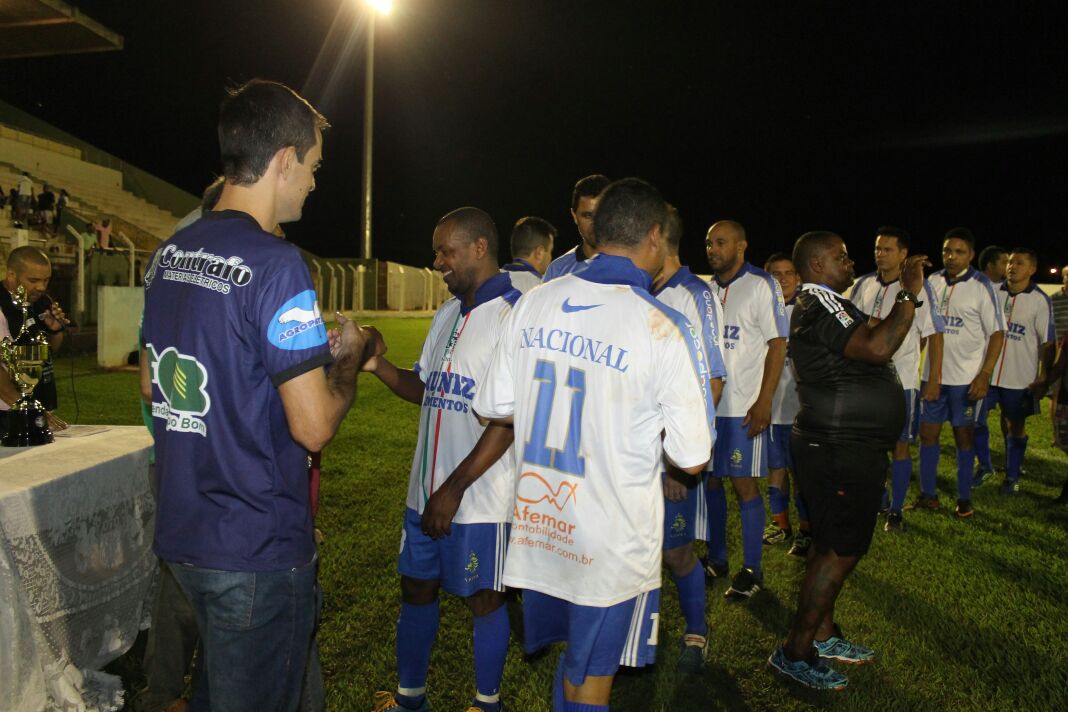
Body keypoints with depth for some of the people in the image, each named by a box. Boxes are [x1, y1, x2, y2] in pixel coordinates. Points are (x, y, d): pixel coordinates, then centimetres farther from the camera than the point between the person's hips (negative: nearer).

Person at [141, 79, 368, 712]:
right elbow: (314, 427, -23)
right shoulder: (275, 264, -21)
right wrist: (348, 358, -3)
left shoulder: (168, 255, 5)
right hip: (257, 547, -8)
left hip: (182, 534, 8)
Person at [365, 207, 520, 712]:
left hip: (481, 497, -7)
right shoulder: (447, 314, 12)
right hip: (426, 488, 8)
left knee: (483, 599, 9)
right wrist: (379, 365, -2)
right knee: (416, 588, 18)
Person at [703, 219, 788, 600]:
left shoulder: (761, 285, -4)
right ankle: (716, 560, 24)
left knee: (744, 483, -1)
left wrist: (764, 402, -15)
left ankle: (752, 569, 13)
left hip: (744, 407, -5)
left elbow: (777, 345, -7)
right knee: (709, 480, 10)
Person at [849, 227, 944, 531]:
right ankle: (877, 500, 30)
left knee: (900, 446, 3)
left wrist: (934, 379, -9)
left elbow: (934, 335, -6)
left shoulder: (918, 288, -8)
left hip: (902, 380, -4)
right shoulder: (863, 285, 4)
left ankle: (896, 510, 17)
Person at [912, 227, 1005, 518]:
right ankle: (927, 495, 20)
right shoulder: (933, 281, 4)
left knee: (964, 436, 6)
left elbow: (997, 333, -7)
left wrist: (984, 375, -15)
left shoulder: (981, 286, -8)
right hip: (932, 374, 4)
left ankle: (964, 499, 18)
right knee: (927, 433, 8)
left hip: (966, 377, -4)